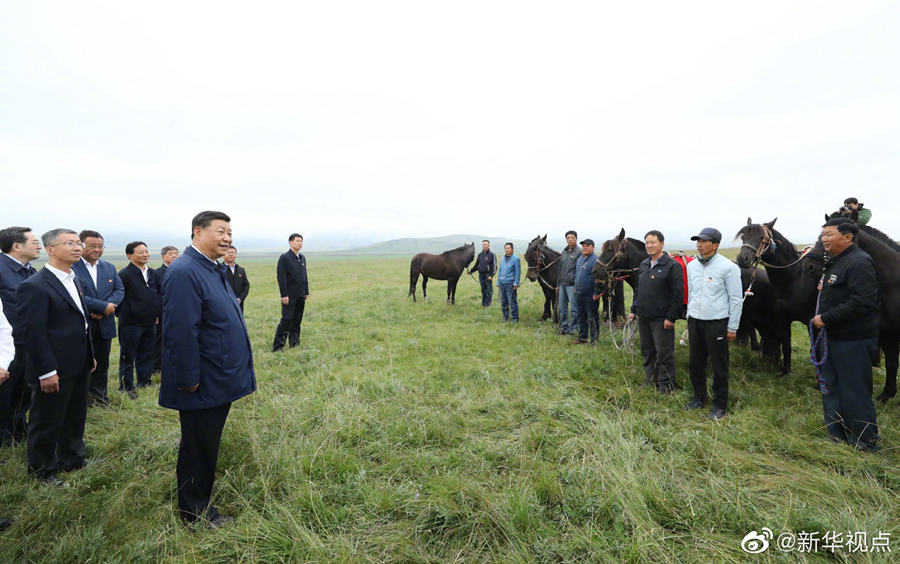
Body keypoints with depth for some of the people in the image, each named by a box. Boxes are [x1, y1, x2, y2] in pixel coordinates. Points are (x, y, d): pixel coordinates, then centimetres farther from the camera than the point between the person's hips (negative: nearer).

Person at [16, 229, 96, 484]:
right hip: (54, 370, -8)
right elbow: (32, 334, -20)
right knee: (46, 422, 10)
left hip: (79, 367, 8)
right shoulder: (34, 286, -18)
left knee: (75, 417, 20)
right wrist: (46, 372, -20)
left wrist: (90, 355, 16)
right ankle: (42, 470, 29)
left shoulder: (74, 280, 10)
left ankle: (72, 460, 37)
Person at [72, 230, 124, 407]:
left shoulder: (109, 268, 11)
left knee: (102, 364, 15)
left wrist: (106, 308, -14)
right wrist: (103, 306, -21)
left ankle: (99, 395, 29)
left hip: (105, 324, 5)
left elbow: (119, 289, 4)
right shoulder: (71, 267, -11)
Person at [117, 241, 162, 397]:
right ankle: (126, 387, 14)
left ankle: (145, 382, 28)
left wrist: (157, 313, 11)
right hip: (131, 324, -6)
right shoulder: (125, 274, -12)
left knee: (146, 354, 16)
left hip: (150, 323, 6)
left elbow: (158, 294, 17)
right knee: (128, 357, 4)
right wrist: (124, 315, -8)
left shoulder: (152, 273, 9)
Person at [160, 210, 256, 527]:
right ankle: (195, 512, 26)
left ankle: (199, 499, 45)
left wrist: (236, 372, 20)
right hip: (203, 385, -10)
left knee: (208, 445, 25)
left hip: (219, 381, 10)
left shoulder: (214, 269, 10)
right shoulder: (185, 272, -22)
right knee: (198, 449, 8)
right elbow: (180, 332, -25)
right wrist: (189, 379, -21)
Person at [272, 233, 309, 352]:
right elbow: (281, 278, -12)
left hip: (300, 295, 6)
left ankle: (294, 342, 19)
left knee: (297, 321, 10)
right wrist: (284, 295, -17)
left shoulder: (302, 258, 13)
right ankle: (277, 346, 0)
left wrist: (306, 292, 15)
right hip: (290, 296, -6)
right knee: (286, 320, -7)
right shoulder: (284, 258, -8)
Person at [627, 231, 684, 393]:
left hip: (661, 319, -7)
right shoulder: (644, 265, 11)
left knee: (664, 353, 4)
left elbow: (678, 295, -15)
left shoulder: (672, 266, -12)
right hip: (643, 318, 7)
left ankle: (665, 384, 18)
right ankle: (650, 378, 32)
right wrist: (634, 310, 14)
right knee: (647, 351, 18)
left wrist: (671, 317, -18)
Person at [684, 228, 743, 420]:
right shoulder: (692, 266, 6)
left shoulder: (728, 267, -11)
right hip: (695, 322, 5)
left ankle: (720, 405, 19)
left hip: (717, 323, -5)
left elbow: (736, 299, -8)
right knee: (696, 363, 14)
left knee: (719, 366, 5)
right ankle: (699, 397, 31)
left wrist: (732, 327, -8)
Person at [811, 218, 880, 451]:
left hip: (853, 340, -10)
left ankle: (866, 445, 16)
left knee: (855, 394, 1)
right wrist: (821, 320, 9)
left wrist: (826, 318, -23)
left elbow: (862, 301, -27)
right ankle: (837, 437, 30)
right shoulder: (834, 263, 14)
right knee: (832, 391, 17)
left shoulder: (859, 262, -17)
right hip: (832, 337, 10)